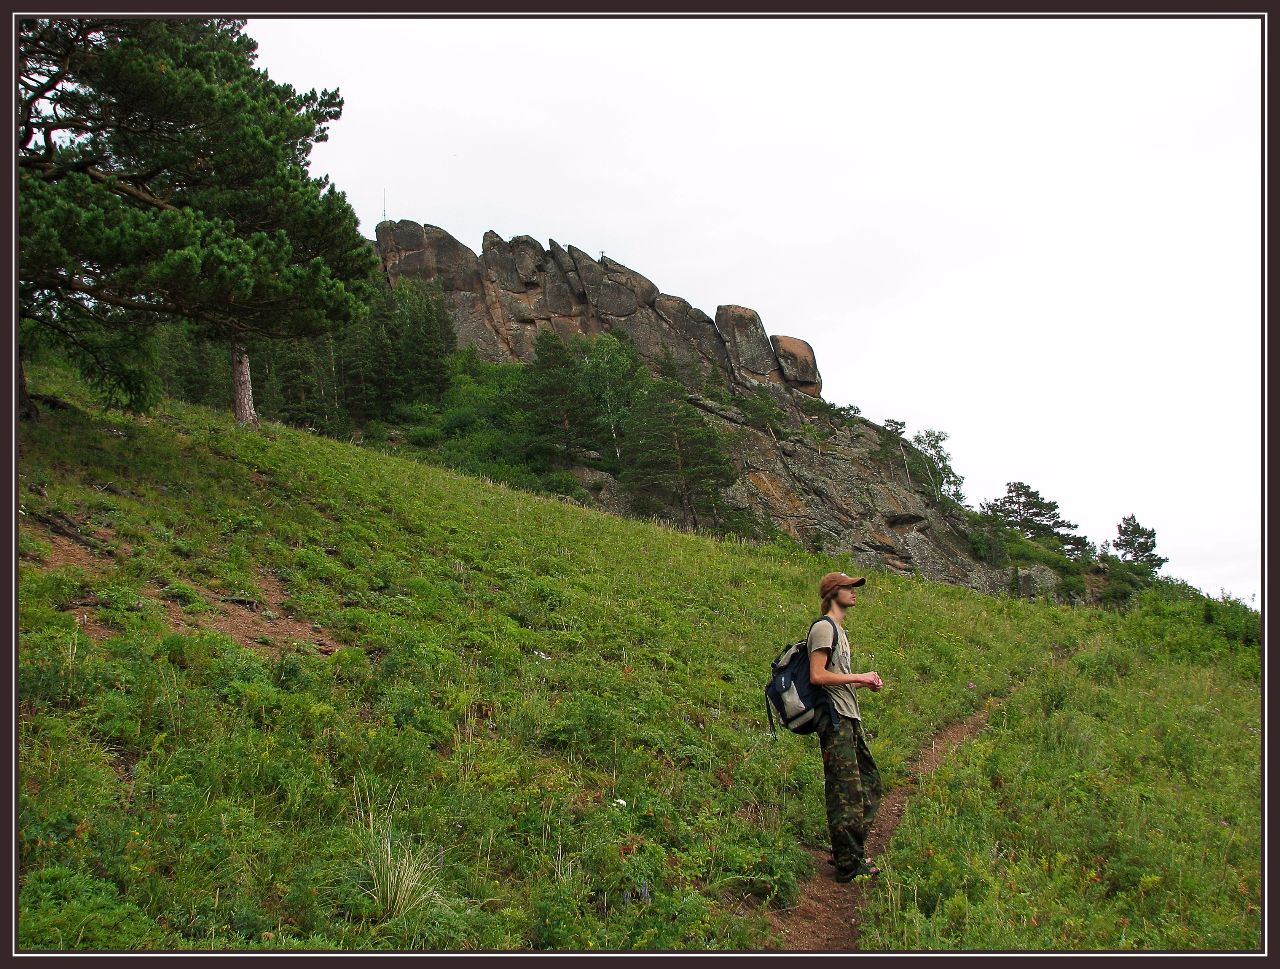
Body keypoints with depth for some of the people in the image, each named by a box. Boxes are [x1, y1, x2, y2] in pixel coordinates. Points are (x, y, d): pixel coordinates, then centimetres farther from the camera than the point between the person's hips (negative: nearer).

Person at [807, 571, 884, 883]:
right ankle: (848, 865, -2)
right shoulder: (824, 627, -10)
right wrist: (859, 677, -15)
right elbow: (817, 676, -20)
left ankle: (852, 853, 26)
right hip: (835, 719, -11)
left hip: (849, 718, 11)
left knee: (868, 784, 15)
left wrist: (864, 681, 10)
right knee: (846, 792, -8)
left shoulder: (838, 629, 22)